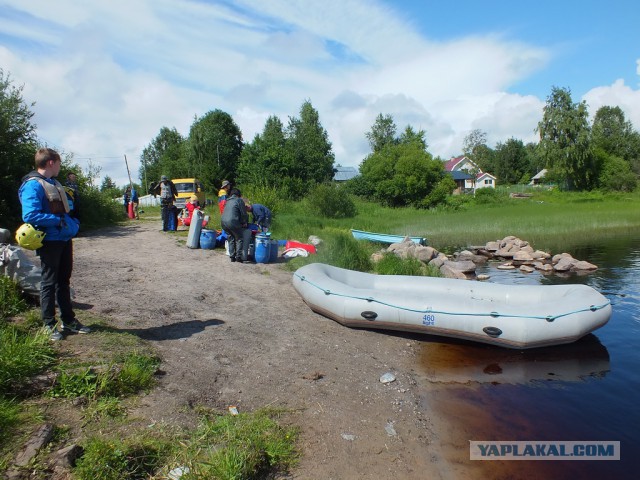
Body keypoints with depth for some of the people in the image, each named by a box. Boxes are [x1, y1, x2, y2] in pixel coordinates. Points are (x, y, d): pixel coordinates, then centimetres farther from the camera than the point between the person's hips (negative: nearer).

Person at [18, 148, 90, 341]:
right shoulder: (33, 185, -15)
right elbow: (30, 215, -26)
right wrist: (59, 221, -23)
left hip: (64, 240, 8)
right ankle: (49, 325, 16)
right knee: (49, 283, 3)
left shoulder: (55, 183, 13)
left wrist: (73, 223, 7)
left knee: (64, 281, 16)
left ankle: (69, 321, 28)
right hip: (50, 241, -8)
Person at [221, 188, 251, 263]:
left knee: (231, 238, 20)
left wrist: (241, 222, 29)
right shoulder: (239, 200, 3)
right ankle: (238, 257, 3)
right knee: (240, 238, 6)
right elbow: (243, 214, 0)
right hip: (232, 222, -7)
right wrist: (245, 223, 17)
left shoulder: (228, 201, 25)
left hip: (223, 222, 7)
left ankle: (232, 256, 22)